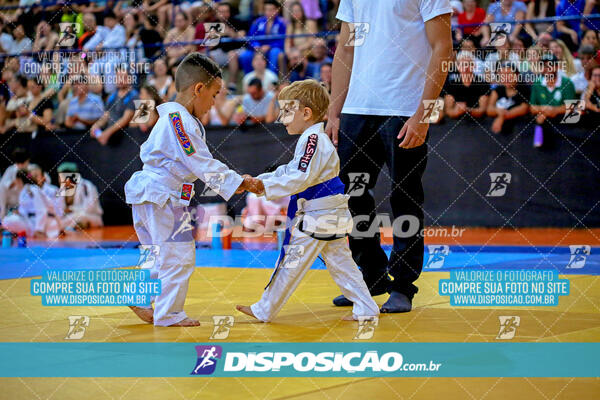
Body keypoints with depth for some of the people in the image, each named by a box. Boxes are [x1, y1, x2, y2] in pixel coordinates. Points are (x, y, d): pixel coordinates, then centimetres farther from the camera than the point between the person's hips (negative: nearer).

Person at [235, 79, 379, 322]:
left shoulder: (313, 139, -18)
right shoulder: (314, 138, 15)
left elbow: (301, 178, -25)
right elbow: (289, 171, 19)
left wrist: (267, 186, -21)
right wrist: (260, 181, 9)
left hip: (317, 218, -10)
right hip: (331, 216, 10)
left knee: (291, 264, -1)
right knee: (340, 262, 13)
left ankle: (264, 311, 7)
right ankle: (366, 309, 14)